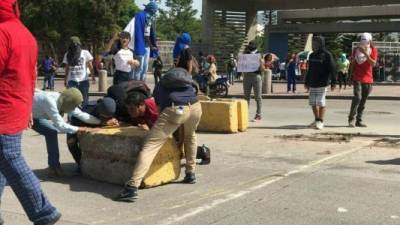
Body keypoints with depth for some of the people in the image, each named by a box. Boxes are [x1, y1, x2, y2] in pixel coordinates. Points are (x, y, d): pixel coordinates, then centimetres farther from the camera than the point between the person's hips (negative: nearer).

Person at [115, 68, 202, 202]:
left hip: (174, 110, -3)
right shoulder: (185, 74, 36)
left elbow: (159, 107, 30)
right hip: (195, 107, 3)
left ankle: (133, 187, -17)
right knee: (190, 136, 36)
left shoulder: (159, 85, 31)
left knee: (150, 146, -4)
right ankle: (190, 174, 38)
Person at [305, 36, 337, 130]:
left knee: (321, 102, -6)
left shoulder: (327, 55, -7)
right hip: (312, 84, 7)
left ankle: (321, 121, 1)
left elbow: (333, 69, -9)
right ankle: (316, 120, 21)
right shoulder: (312, 55, 14)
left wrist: (333, 82, -13)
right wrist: (307, 82, 22)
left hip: (322, 83, -7)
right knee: (313, 102, 8)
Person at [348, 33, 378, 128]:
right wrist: (352, 73, 12)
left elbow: (373, 63, -12)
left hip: (368, 79, 1)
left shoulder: (373, 50, 2)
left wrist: (365, 53, -20)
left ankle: (359, 120, 11)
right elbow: (352, 63, 15)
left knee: (363, 100, 5)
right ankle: (351, 119, -8)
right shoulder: (356, 49, 5)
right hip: (357, 78, -1)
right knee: (357, 97, -17)